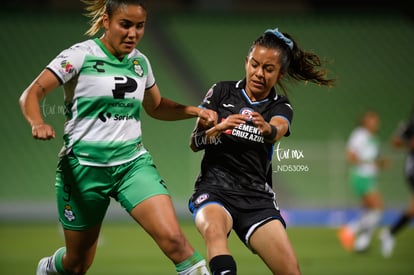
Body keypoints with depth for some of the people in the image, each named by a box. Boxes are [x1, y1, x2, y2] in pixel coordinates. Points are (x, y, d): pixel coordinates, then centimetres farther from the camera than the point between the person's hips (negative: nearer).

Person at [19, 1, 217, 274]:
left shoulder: (140, 61, 7)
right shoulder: (81, 55, -9)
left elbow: (156, 106, 25)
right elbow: (32, 94, -12)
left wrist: (194, 111, 9)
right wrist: (38, 123, -33)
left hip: (133, 162, 3)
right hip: (84, 166, -3)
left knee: (173, 238, -22)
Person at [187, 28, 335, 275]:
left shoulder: (281, 108, 7)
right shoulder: (221, 92, 6)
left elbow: (277, 131, -17)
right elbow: (195, 142, 3)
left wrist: (267, 129, -43)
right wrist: (219, 128, -19)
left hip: (257, 197, 2)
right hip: (214, 188, -2)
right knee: (214, 229, -37)